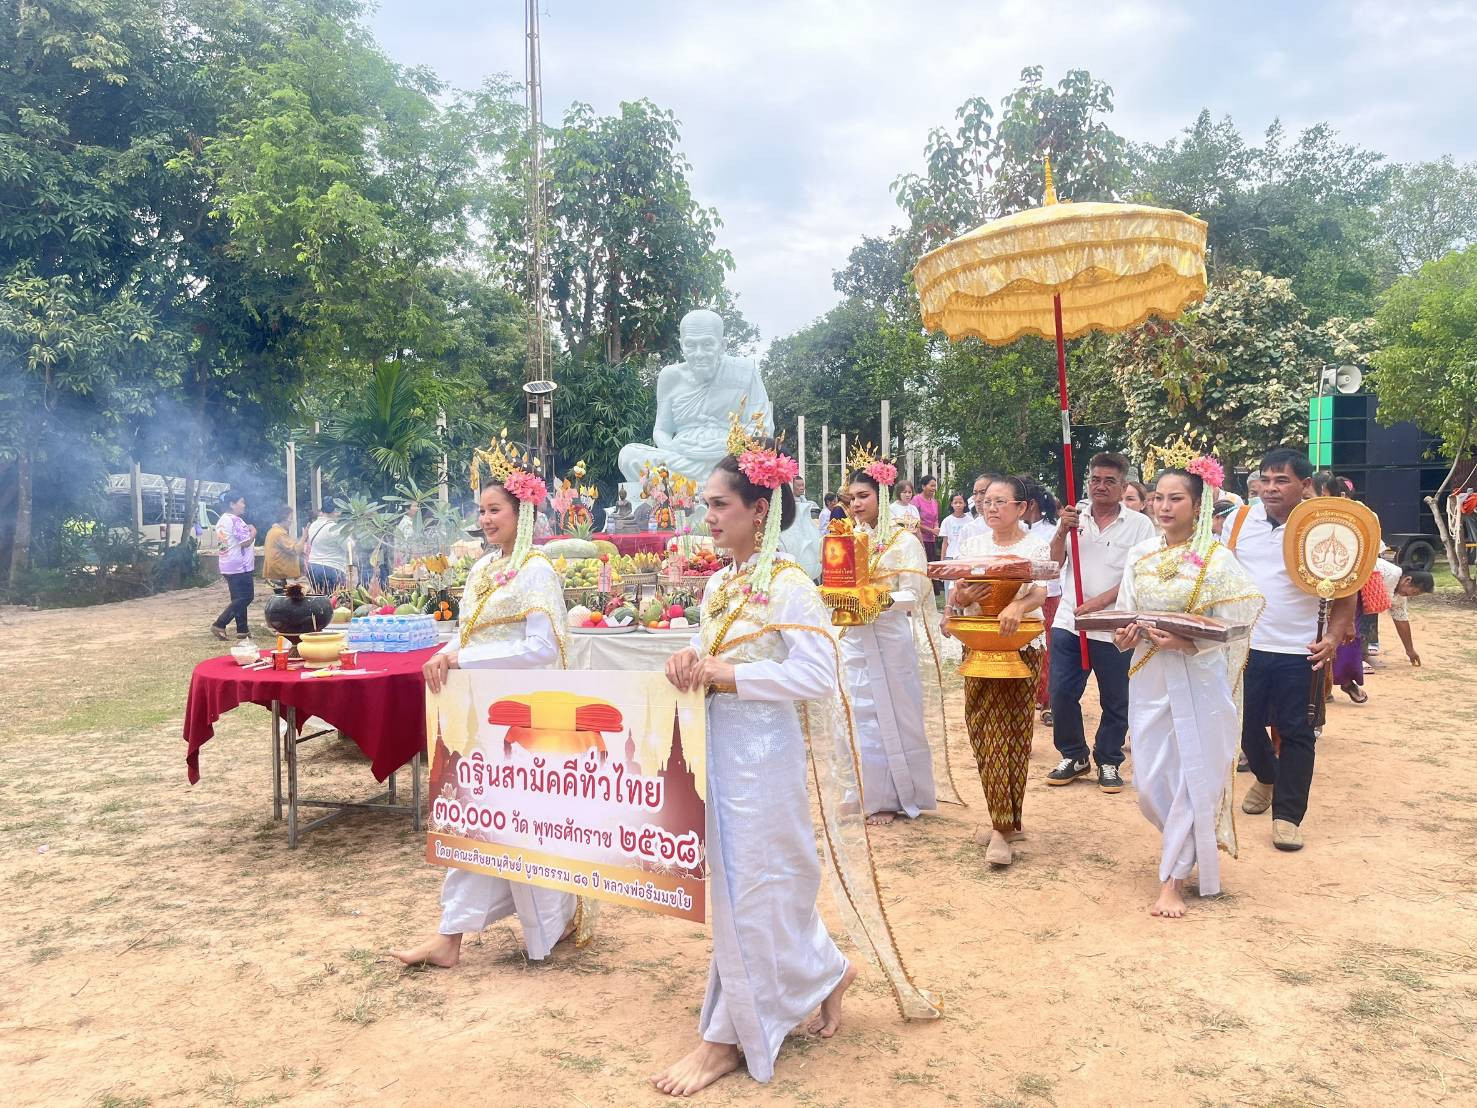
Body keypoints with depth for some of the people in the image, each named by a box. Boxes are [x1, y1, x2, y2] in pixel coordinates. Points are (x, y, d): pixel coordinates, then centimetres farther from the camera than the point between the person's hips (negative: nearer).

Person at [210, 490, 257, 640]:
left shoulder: (221, 520, 14)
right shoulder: (236, 521, -17)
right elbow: (246, 542, -21)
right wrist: (253, 532, -6)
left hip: (227, 566, 10)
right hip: (240, 566, -10)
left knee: (238, 598, 12)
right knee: (245, 597, -5)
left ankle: (242, 629, 15)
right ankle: (219, 625, -8)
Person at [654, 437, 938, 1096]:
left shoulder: (787, 586, -15)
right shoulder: (719, 583, 8)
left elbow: (818, 674, -23)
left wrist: (724, 675, -22)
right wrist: (688, 661, -6)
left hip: (763, 751, -8)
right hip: (719, 746, 9)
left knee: (752, 885, 4)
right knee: (737, 881, 18)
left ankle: (731, 1035, 19)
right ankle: (827, 971, 39)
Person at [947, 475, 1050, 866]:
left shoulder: (1036, 547, -1)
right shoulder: (971, 545, 9)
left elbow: (1040, 593, -17)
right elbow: (953, 596, 3)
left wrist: (1018, 605, -39)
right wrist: (960, 598, -21)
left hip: (1020, 649, -3)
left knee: (1009, 732, -3)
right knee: (984, 731, 4)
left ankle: (1003, 825, 3)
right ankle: (1006, 821, 17)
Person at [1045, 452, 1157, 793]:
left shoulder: (1139, 525, -2)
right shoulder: (1074, 517, 6)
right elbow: (1054, 563, 2)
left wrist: (1101, 600, -17)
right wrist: (1061, 531, -15)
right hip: (1068, 622, 2)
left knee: (1115, 701, 8)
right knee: (1062, 694, 4)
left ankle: (1108, 761, 24)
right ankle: (1074, 756, 22)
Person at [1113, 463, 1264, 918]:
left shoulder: (1217, 559, -7)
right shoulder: (1139, 555, 6)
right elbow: (1124, 614, 11)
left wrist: (1186, 643, -23)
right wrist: (1124, 638, -10)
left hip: (1199, 682, -4)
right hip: (1149, 678, 4)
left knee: (1191, 777, -1)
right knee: (1149, 782, 8)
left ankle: (1173, 880, 9)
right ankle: (1188, 843, 38)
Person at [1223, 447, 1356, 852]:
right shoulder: (1239, 520, -1)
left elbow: (1344, 590, -1)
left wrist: (1335, 636, -14)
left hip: (1295, 650, -3)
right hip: (1242, 645, 3)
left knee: (1294, 732, 2)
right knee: (1246, 723, 14)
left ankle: (1287, 814, 13)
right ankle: (1266, 777, 43)